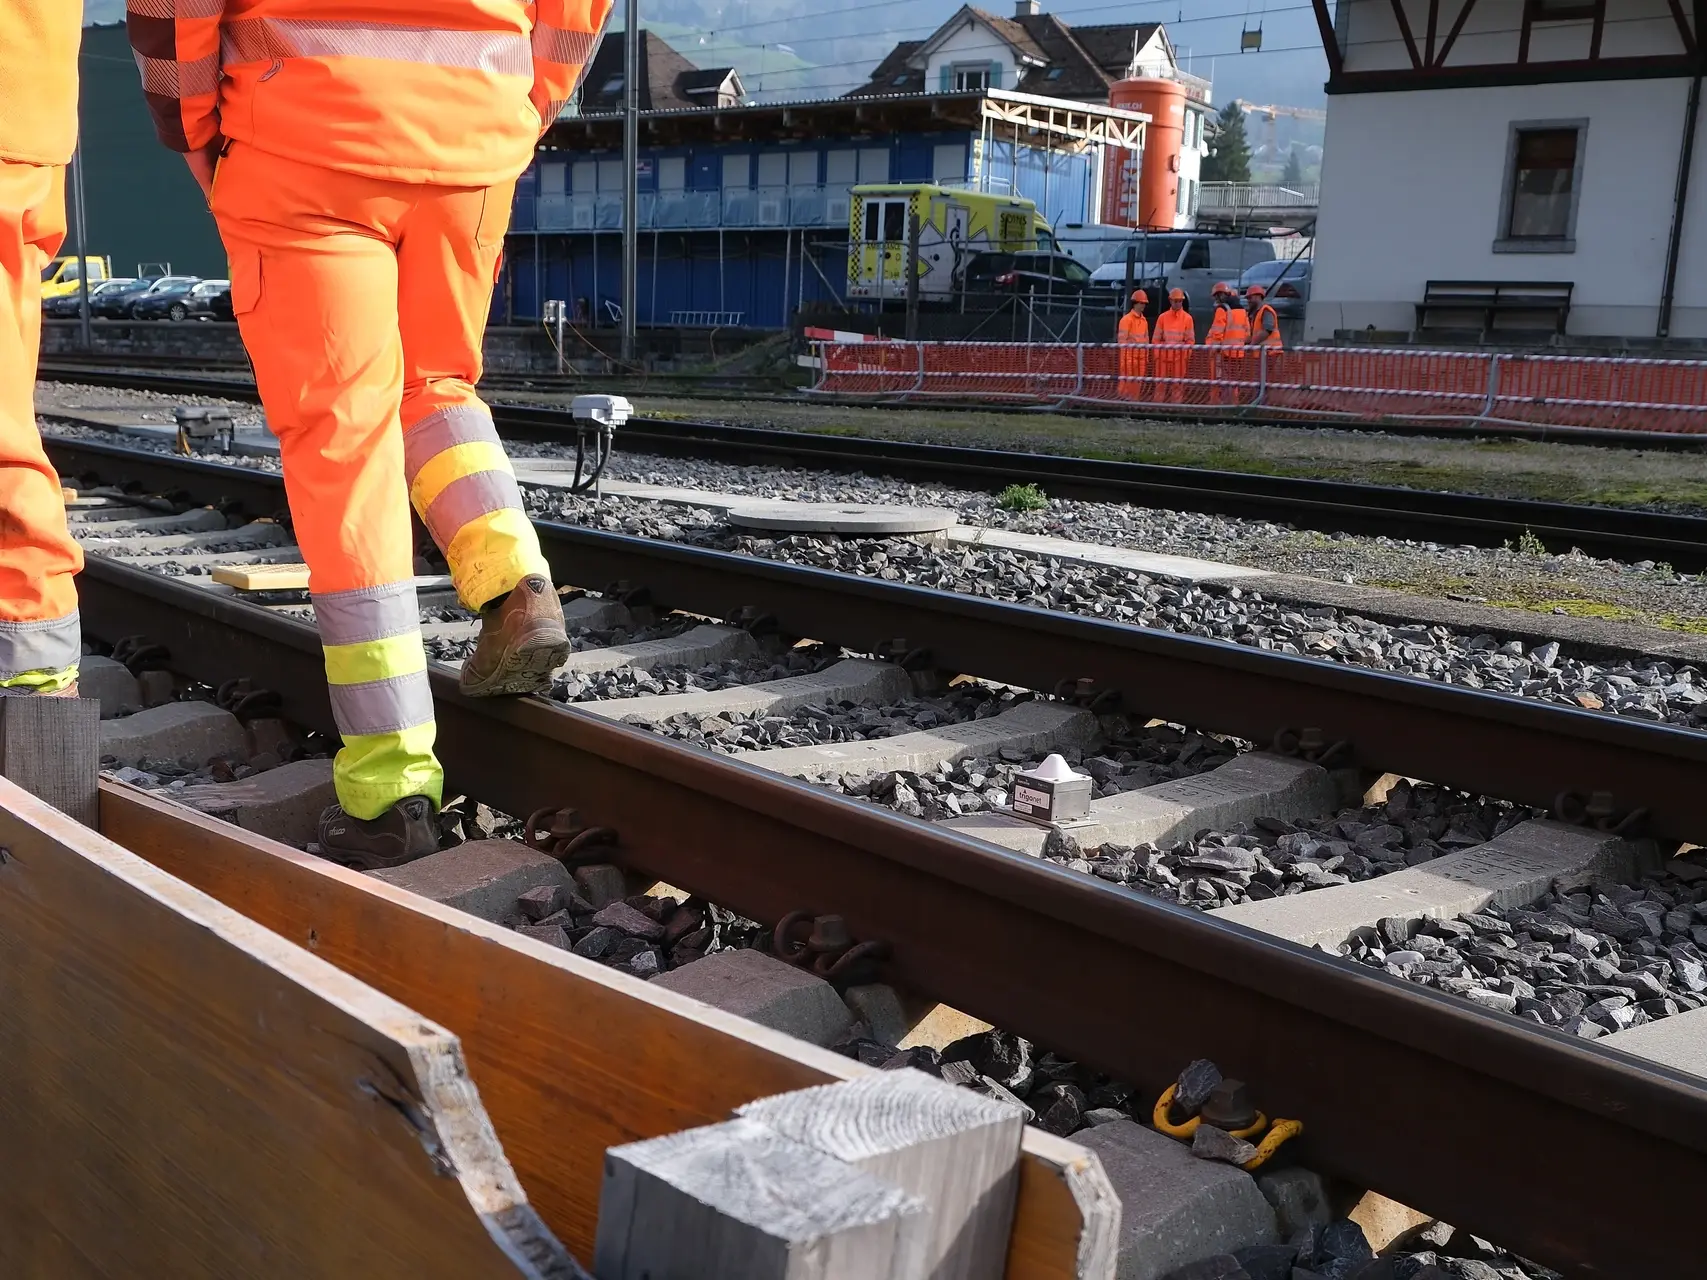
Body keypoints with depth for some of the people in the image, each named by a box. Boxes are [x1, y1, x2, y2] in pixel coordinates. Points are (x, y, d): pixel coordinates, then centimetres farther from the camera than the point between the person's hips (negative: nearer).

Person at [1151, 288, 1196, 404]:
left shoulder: (1187, 318, 3)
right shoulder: (1162, 317, 8)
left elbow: (1191, 340, 2)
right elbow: (1157, 338, 8)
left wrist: (1186, 356, -7)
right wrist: (1157, 355, -1)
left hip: (1180, 357, -1)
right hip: (1163, 356, 1)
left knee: (1177, 385, 1)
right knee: (1161, 384, 1)